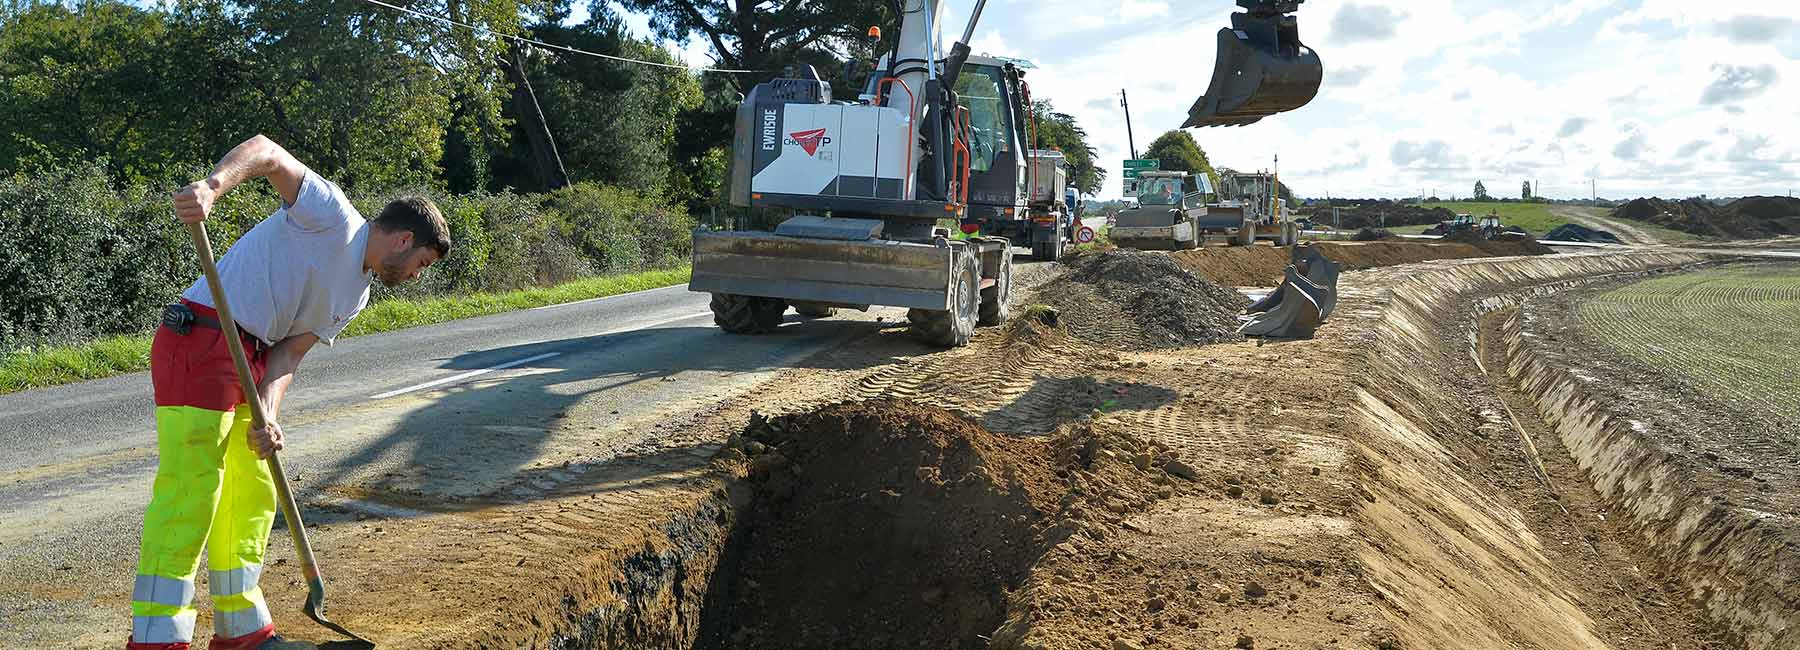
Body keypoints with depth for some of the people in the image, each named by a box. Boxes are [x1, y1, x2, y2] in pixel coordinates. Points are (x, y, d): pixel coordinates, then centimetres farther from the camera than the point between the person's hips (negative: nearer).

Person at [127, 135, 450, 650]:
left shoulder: (354, 297, 17)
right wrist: (214, 185, -39)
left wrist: (268, 414, -9)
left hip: (250, 358, 10)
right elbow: (267, 151, -18)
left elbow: (288, 353, 9)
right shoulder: (333, 216, -6)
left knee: (253, 494, 14)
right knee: (190, 492, -11)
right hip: (201, 341, -10)